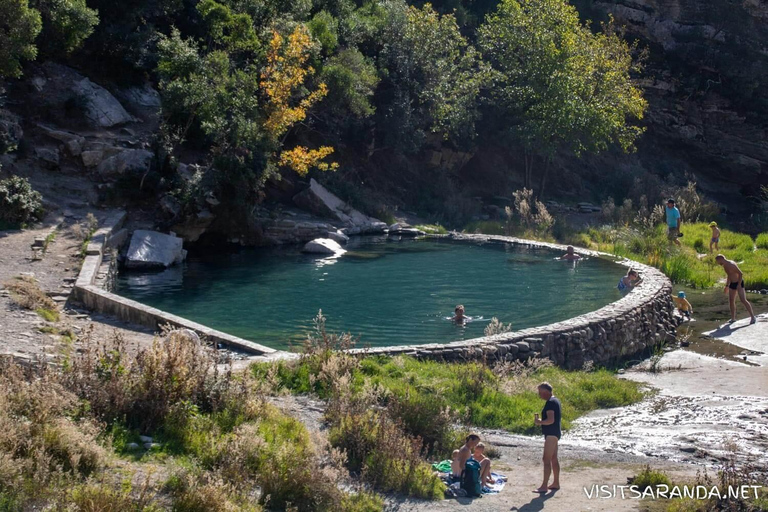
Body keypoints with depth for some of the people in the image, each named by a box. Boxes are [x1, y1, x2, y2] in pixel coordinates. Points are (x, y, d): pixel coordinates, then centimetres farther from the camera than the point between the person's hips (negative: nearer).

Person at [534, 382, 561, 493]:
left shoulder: (550, 402, -18)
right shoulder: (555, 401, 15)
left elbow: (551, 420, -27)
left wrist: (539, 422, -14)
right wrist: (541, 421, 11)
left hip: (551, 434, -11)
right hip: (554, 434, 11)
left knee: (547, 460, -10)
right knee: (554, 459, 15)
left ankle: (544, 486, -11)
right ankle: (556, 483, 21)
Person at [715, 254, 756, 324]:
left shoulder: (731, 264, -22)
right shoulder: (724, 265, 8)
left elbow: (740, 274, -23)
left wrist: (739, 285, -26)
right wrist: (727, 286, 23)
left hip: (739, 283, -9)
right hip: (732, 284, 9)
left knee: (743, 300, -14)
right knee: (731, 301, 8)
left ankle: (753, 317, -9)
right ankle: (733, 318, 16)